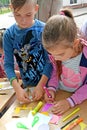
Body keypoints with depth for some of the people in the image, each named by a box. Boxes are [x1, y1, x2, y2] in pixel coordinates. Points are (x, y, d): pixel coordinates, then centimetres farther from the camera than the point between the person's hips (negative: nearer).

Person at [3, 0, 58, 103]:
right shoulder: (9, 34, -9)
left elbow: (50, 60, -13)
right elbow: (8, 64, -8)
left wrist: (41, 85, -20)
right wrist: (17, 88, -19)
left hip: (48, 82, -1)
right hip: (27, 85, 2)